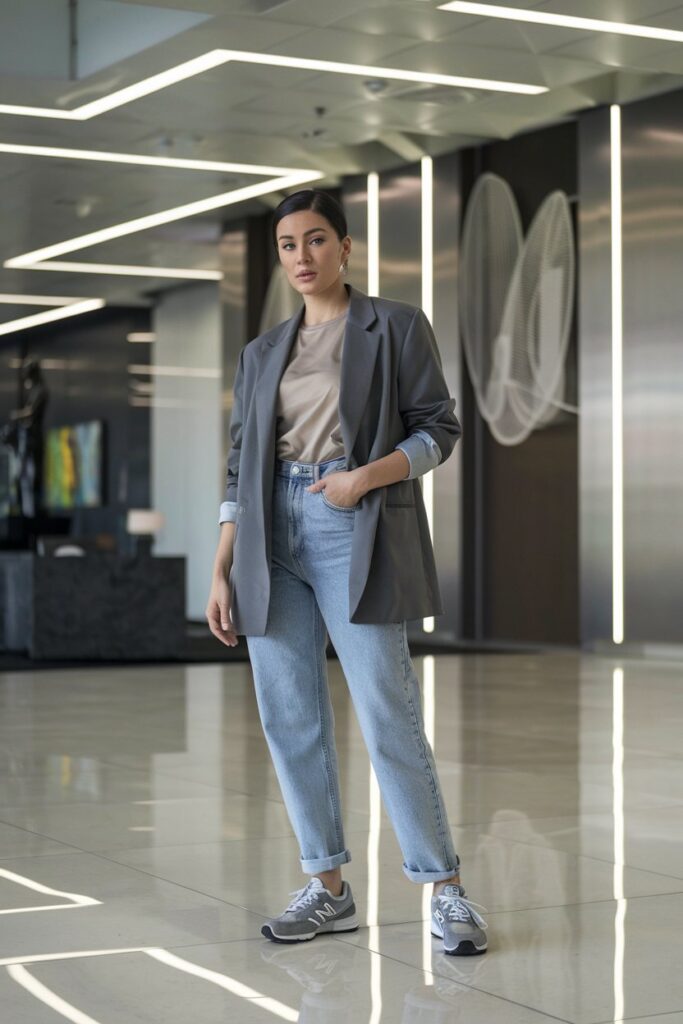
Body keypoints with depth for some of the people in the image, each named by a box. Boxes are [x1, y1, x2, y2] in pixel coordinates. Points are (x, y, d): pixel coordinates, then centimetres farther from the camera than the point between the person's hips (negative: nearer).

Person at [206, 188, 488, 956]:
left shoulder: (396, 327, 5)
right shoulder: (261, 354, 17)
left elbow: (439, 429, 1)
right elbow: (241, 468, 14)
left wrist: (365, 476, -15)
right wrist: (220, 574, 8)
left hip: (356, 534, -5)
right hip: (273, 535, 5)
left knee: (388, 717, -9)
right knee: (288, 719, 2)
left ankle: (445, 891, -1)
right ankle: (327, 889, 11)